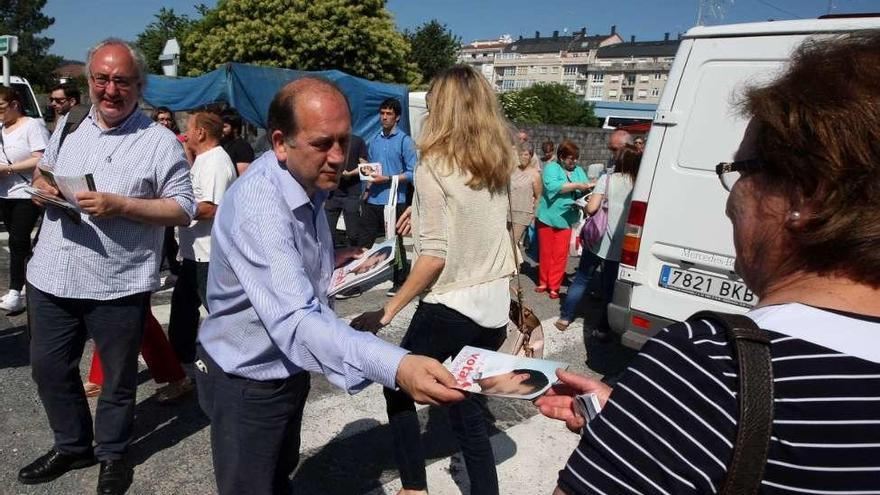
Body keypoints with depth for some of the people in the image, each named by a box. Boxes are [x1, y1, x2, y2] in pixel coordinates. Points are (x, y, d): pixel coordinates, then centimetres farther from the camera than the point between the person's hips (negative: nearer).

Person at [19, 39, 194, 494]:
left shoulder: (160, 141, -8)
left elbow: (183, 210, -12)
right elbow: (40, 176, 22)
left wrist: (120, 206, -23)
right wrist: (42, 187, -2)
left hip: (119, 285, -5)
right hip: (52, 278, 6)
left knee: (117, 377, 11)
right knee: (48, 367, 18)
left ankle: (112, 454, 34)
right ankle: (72, 446, 40)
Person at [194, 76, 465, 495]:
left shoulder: (308, 181, -2)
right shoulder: (257, 203, -33)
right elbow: (295, 320, -46)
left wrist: (330, 260, -3)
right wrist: (396, 367, -59)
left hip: (287, 371, 8)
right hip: (247, 382, -8)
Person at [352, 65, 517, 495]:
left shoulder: (434, 165, -14)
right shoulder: (500, 160, 5)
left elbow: (434, 255, -18)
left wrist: (388, 311, -12)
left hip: (450, 306, -6)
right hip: (494, 306, 6)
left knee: (399, 388, 19)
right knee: (465, 403, 21)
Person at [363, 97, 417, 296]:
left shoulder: (404, 141, -4)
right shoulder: (373, 140, 12)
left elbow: (412, 172, -9)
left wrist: (387, 179, -15)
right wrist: (367, 190, 7)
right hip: (372, 200, 5)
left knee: (395, 243, 6)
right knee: (365, 242, 7)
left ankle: (399, 282, 19)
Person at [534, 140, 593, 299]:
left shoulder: (579, 171, 10)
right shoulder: (551, 167, -5)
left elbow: (584, 191, 2)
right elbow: (552, 186, -23)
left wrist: (590, 187, -20)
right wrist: (576, 185, -23)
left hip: (566, 219, 3)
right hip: (548, 217, -3)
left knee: (560, 254, 2)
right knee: (545, 252, 10)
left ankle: (554, 286, 11)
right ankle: (543, 282, 24)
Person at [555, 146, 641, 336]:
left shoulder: (607, 179, -5)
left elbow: (591, 208, -12)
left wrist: (583, 207, 9)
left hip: (599, 241, -1)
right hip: (620, 247, 1)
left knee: (581, 279, 15)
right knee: (610, 287, 12)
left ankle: (565, 318, 18)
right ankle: (603, 329, 17)